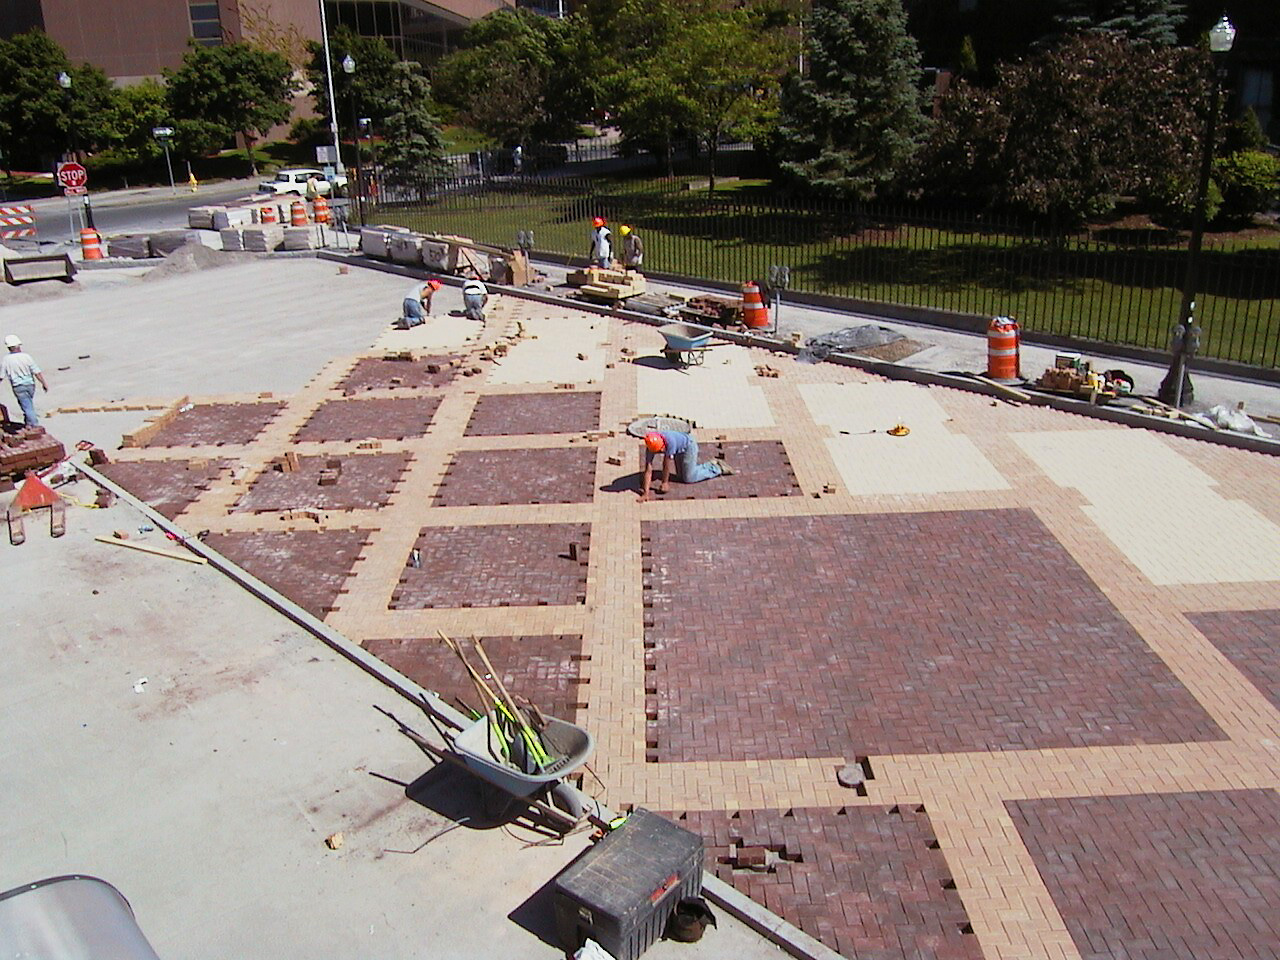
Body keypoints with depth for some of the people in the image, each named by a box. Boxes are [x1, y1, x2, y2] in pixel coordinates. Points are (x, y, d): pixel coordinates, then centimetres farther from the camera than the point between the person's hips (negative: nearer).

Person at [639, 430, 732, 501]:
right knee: (681, 476, 10)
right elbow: (648, 470, -27)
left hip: (689, 445, -7)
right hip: (679, 451, 7)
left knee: (689, 478, -6)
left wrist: (664, 483, -21)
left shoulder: (670, 440, -42)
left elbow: (666, 464, -31)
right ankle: (712, 465, 21)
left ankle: (717, 468, 7)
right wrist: (646, 492, -32)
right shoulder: (651, 446, -25)